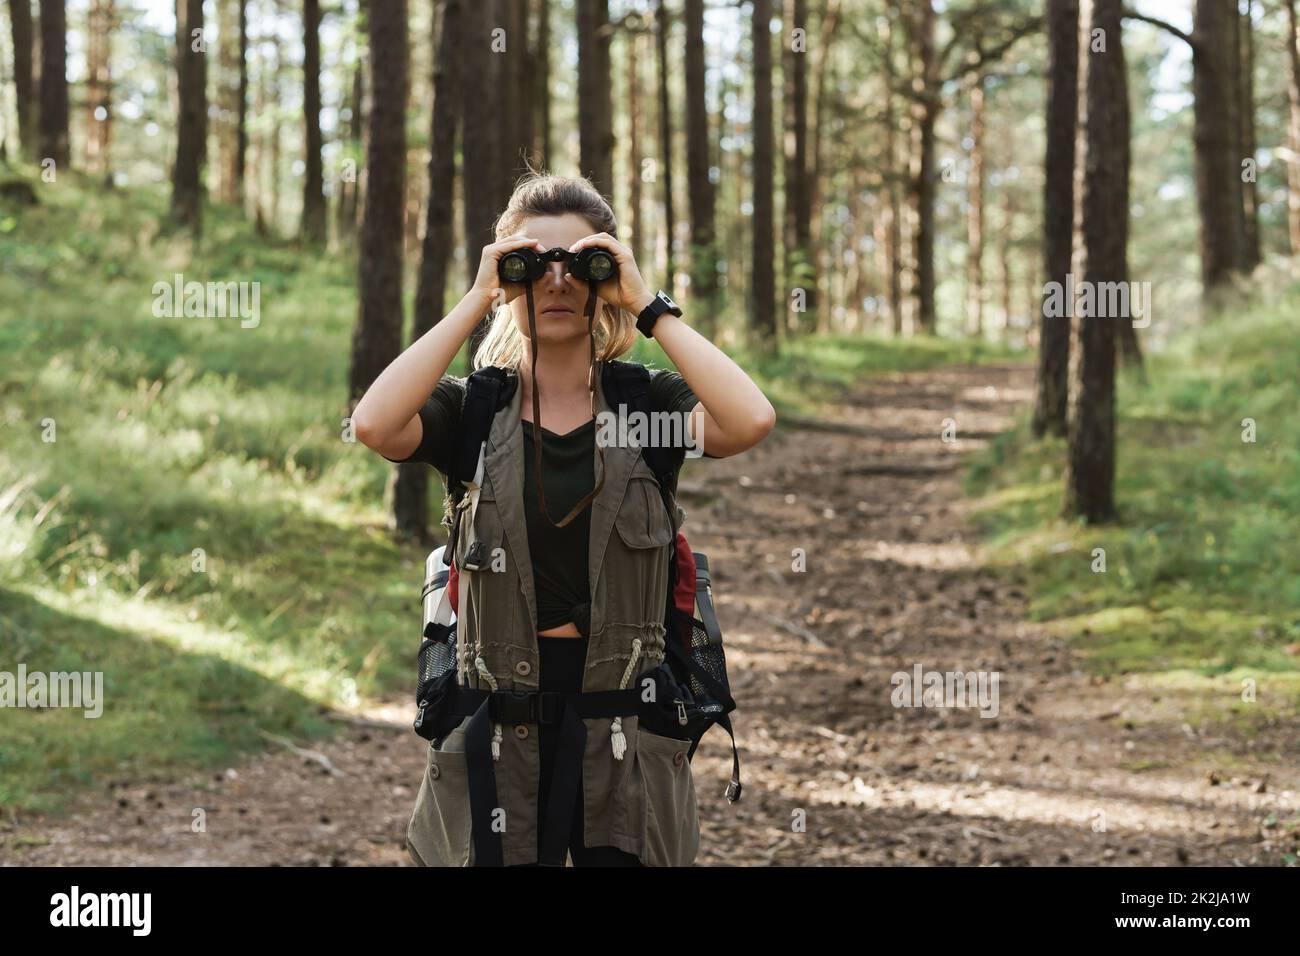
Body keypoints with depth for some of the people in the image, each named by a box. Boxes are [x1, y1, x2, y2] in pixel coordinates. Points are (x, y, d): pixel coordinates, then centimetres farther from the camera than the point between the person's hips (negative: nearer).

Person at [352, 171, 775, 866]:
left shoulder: (648, 401, 3)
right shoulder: (472, 409, 4)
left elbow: (750, 420, -18)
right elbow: (374, 424, -17)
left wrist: (648, 306, -11)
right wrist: (474, 302, -11)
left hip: (626, 716, 0)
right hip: (501, 727, 0)